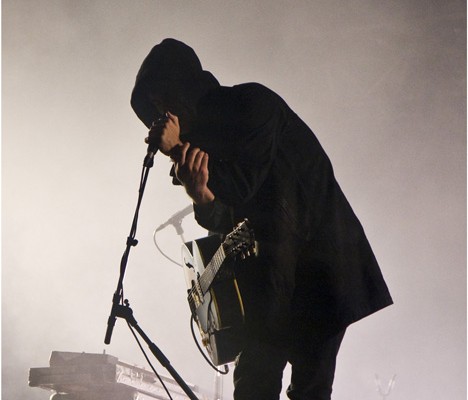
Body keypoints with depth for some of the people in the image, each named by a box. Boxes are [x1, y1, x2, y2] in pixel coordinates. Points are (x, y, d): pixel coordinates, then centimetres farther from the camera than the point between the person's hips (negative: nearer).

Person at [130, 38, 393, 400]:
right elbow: (228, 220, 5)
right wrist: (202, 197, -17)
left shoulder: (254, 102, -11)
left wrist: (177, 151, -16)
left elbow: (243, 184, -20)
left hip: (319, 256, -8)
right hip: (268, 268, 8)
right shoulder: (206, 132, 11)